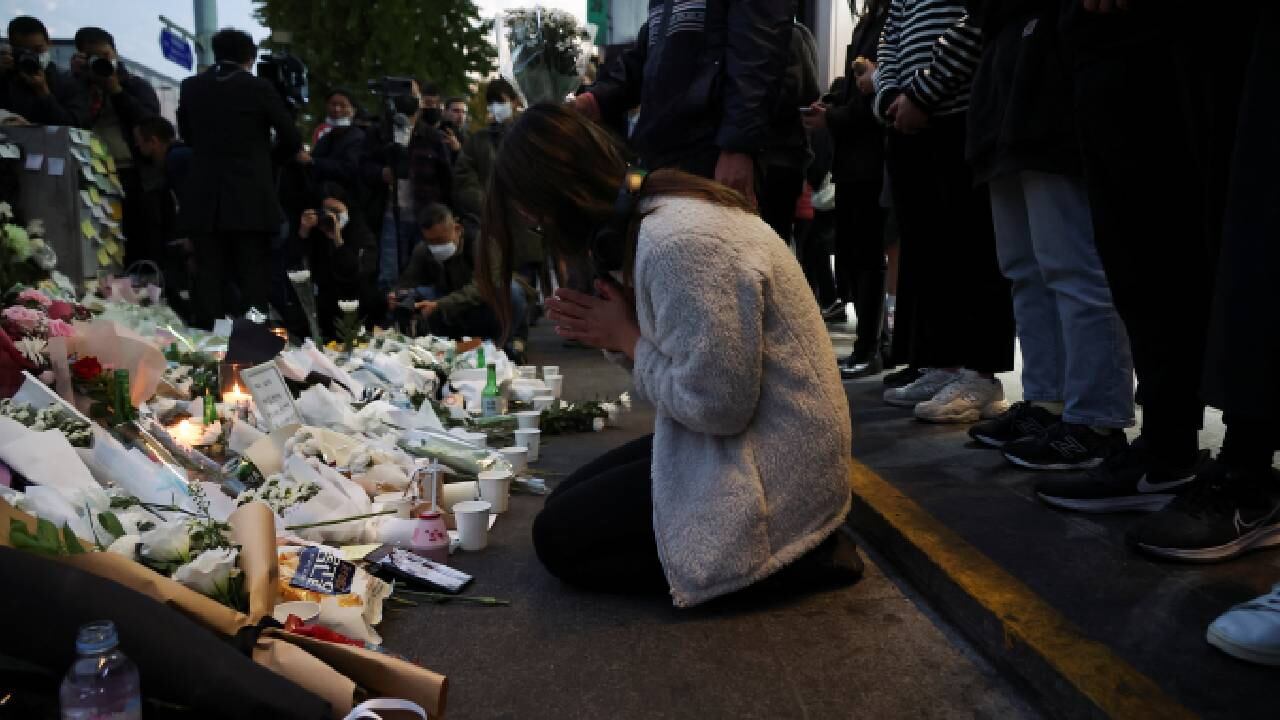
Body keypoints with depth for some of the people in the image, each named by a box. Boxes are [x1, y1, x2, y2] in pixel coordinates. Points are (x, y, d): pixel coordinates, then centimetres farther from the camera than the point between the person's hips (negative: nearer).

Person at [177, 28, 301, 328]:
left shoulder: (191, 87, 5)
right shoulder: (259, 87, -4)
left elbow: (187, 134, 19)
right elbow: (291, 140, 0)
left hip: (205, 200, 3)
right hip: (251, 199, -3)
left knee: (209, 276, 5)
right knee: (253, 276, 1)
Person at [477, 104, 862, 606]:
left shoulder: (678, 242, -27)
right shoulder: (659, 207, 5)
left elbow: (718, 406, -26)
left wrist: (625, 338, -13)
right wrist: (617, 334, -5)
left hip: (772, 463, -10)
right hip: (744, 436, 10)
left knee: (560, 537, -4)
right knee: (569, 502, 14)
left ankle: (780, 551, -3)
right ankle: (787, 536, 11)